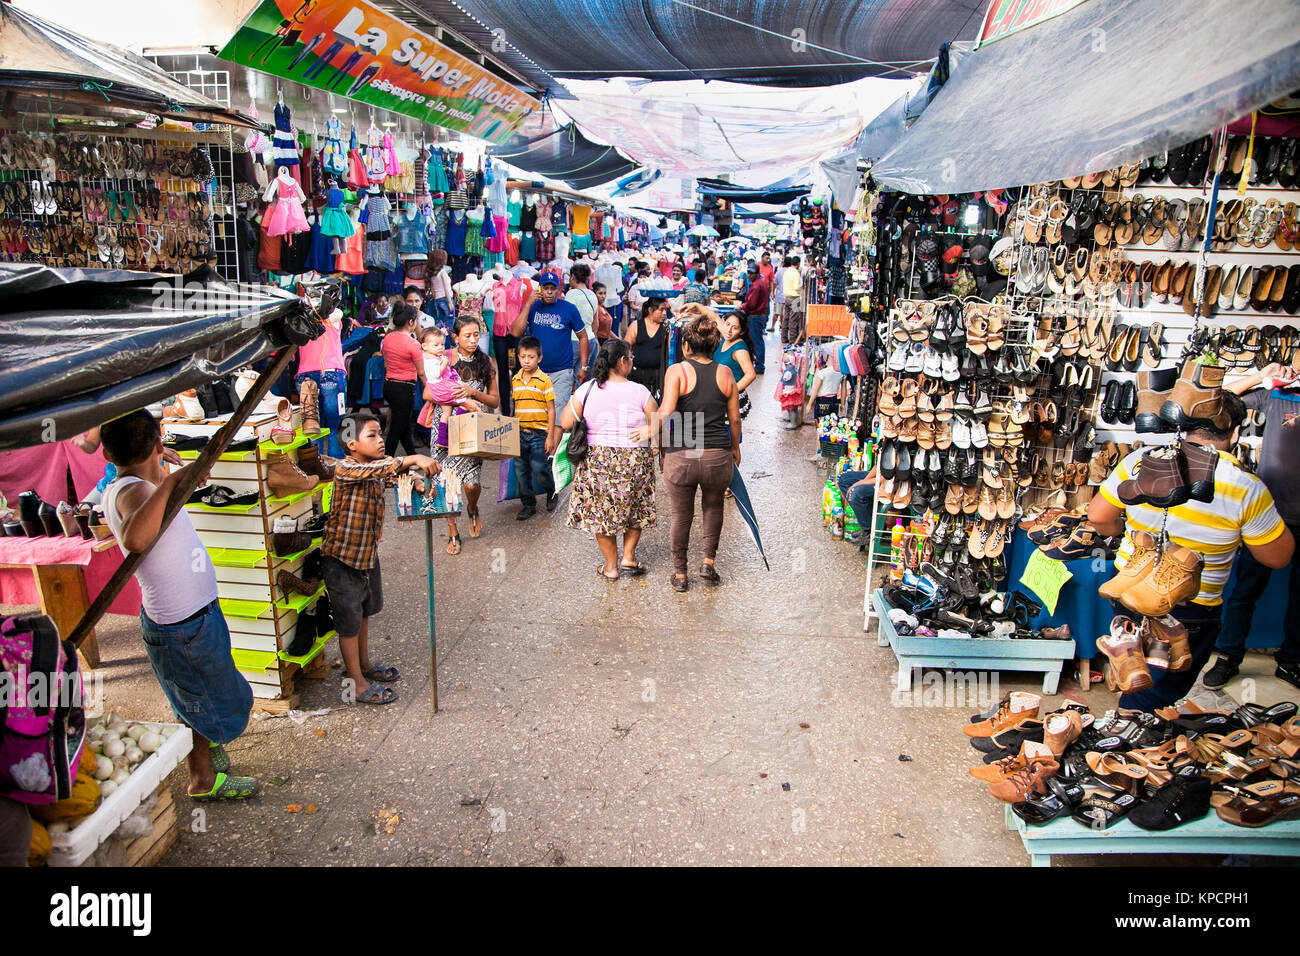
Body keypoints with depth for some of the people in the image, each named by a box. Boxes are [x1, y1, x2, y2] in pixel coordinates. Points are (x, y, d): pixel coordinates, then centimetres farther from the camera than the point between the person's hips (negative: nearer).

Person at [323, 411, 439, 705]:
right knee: (349, 621, 7)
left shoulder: (380, 465, -1)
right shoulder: (345, 468, -24)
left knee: (364, 613, 24)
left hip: (369, 554, 8)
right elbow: (377, 469, -40)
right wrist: (413, 459, -49)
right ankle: (357, 684, 20)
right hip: (342, 559, -8)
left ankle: (364, 663, 44)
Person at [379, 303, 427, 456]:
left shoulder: (387, 338, 3)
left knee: (404, 425, 19)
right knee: (397, 429, 3)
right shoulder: (413, 344, -17)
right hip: (405, 388, -8)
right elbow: (421, 373, -11)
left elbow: (386, 364, 13)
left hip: (388, 385, 8)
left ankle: (413, 458, 30)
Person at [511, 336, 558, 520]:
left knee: (539, 467, -9)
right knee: (521, 471, 7)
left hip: (539, 433, -5)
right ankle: (528, 504, 21)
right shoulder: (515, 380, 7)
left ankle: (552, 492, 20)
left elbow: (551, 409, -5)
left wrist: (550, 436, -9)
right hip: (519, 433, 5)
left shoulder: (544, 380, -6)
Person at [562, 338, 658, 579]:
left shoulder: (587, 390, -6)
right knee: (635, 508, 21)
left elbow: (566, 423, -7)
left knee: (602, 511, 13)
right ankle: (628, 557, 20)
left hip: (597, 459, 1)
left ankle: (611, 566, 21)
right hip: (635, 459, 0)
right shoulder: (639, 392, -9)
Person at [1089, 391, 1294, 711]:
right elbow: (1278, 557, -6)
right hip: (1190, 614, -3)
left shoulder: (1139, 461, -11)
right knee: (1151, 700, 16)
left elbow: (1098, 517, -3)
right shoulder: (1248, 489, -19)